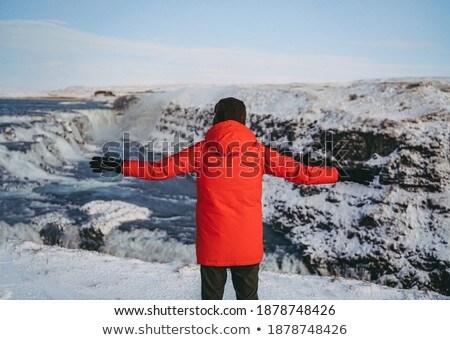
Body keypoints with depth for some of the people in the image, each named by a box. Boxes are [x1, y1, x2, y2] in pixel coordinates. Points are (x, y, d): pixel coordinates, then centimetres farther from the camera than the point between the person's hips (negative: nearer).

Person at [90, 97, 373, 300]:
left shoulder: (202, 150, -5)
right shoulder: (259, 151, -3)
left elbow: (161, 169, -5)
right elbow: (297, 171, 1)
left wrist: (121, 167, 4)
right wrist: (338, 175, 13)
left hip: (212, 245, 0)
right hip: (248, 245, 1)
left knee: (211, 298, 16)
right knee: (248, 298, 18)